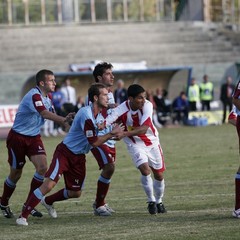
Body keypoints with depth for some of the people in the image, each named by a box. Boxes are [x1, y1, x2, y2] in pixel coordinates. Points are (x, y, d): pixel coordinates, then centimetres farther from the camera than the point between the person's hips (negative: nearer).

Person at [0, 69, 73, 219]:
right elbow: (45, 114, -38)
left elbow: (52, 115, 6)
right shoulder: (34, 96, -24)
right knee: (16, 174, 3)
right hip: (18, 138, -7)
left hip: (34, 137, 7)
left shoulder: (48, 97, 5)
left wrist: (64, 120, -15)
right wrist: (63, 120, -48)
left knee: (43, 167, -11)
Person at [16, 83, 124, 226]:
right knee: (49, 184, -21)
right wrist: (112, 134, -18)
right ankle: (23, 216, -16)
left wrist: (113, 134, -1)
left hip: (79, 157, 9)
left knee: (76, 193, 10)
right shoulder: (86, 115, -24)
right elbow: (94, 142, -24)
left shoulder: (100, 115, 4)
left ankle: (48, 201, 37)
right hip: (65, 153, -9)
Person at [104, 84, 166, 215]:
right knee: (145, 170, -21)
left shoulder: (147, 105, -26)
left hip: (152, 142, 2)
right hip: (135, 144, -2)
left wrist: (125, 133, -49)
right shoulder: (121, 110, -27)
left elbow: (144, 128, -37)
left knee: (159, 174, 9)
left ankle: (159, 202, 34)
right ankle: (151, 201, 0)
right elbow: (105, 123, -35)